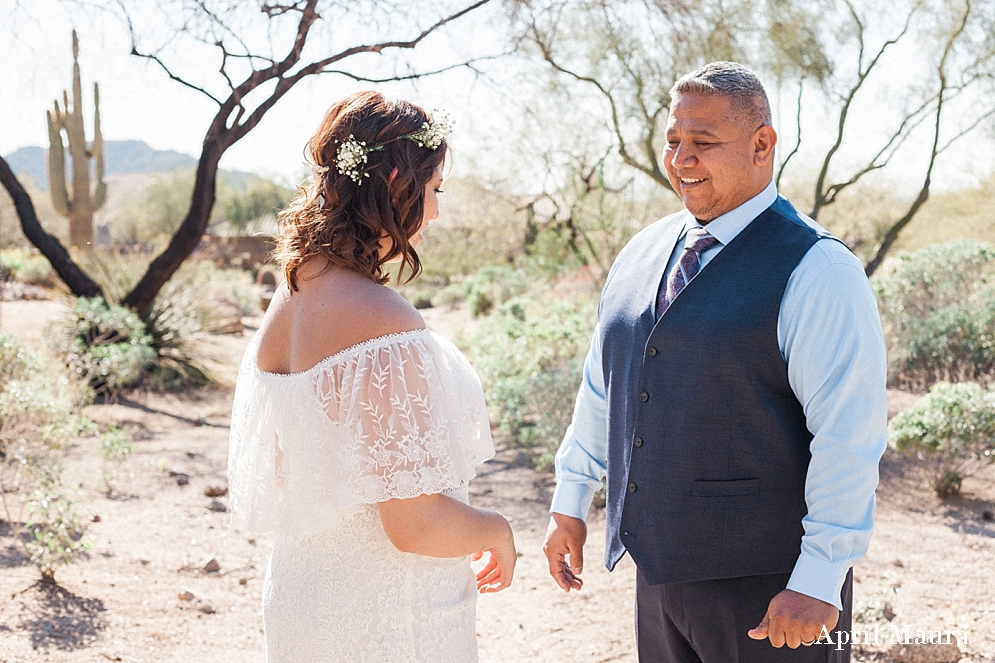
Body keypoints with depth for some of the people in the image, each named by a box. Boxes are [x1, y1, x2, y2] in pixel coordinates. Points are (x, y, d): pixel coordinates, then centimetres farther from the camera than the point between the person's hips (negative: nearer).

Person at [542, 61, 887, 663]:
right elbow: (602, 387, 16)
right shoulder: (642, 253, 8)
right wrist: (570, 502, 18)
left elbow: (851, 437, -17)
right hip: (658, 566, 6)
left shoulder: (817, 270, -13)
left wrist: (819, 580, -20)